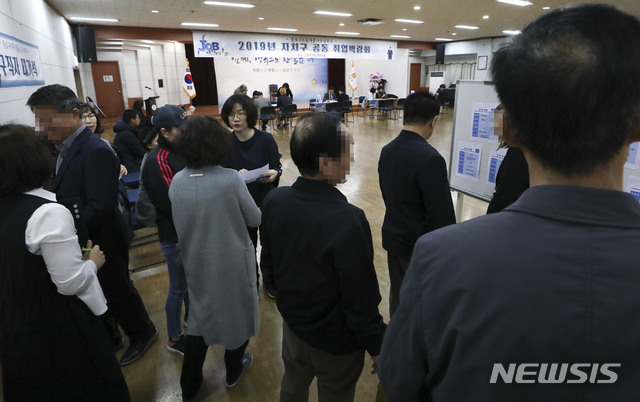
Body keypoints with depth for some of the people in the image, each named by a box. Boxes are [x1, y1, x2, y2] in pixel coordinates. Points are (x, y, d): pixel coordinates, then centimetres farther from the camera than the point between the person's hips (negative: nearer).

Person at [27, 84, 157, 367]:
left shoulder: (96, 152, -24)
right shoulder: (63, 146, 4)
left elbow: (101, 207, -28)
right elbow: (63, 195, 9)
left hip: (100, 243, -8)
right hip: (80, 240, 8)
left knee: (116, 291, 11)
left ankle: (142, 334, 35)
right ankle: (107, 337, 43)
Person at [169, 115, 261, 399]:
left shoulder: (177, 181, -9)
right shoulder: (231, 179, -22)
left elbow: (181, 225, 5)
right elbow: (255, 220, -9)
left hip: (196, 263, 4)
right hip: (232, 262, -4)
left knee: (200, 315, 23)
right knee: (236, 313, 20)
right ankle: (233, 371, 42)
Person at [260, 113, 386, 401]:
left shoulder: (273, 201, -15)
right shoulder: (348, 220, -35)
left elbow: (268, 267, -1)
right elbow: (361, 302, -26)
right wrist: (377, 347, -8)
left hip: (292, 323, 5)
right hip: (336, 341, -5)